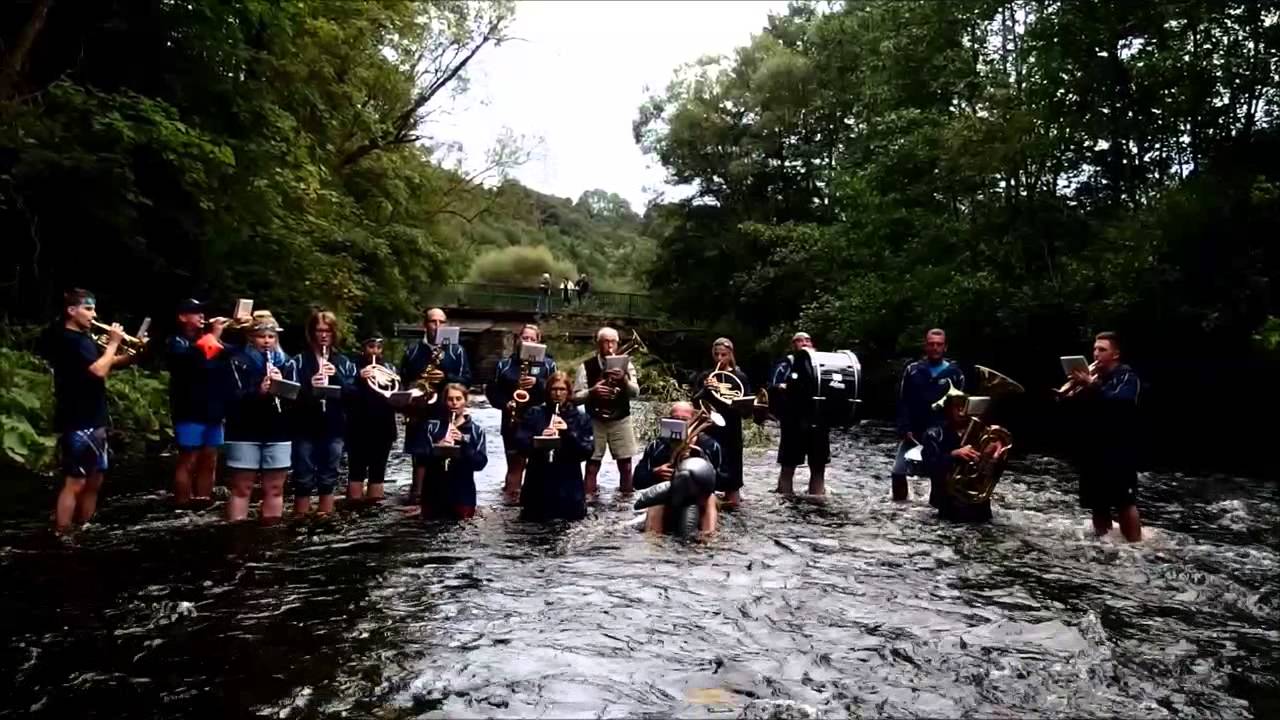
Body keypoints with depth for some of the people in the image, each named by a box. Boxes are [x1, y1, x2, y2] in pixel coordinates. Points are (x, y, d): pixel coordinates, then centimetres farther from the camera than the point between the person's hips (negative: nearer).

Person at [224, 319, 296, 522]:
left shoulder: (286, 364, 11)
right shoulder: (238, 361, 1)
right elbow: (231, 397, -10)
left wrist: (282, 384, -15)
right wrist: (258, 391, -26)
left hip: (278, 433, 3)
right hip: (245, 433, -3)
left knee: (274, 488, 7)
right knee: (242, 488, 1)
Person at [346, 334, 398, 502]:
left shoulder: (389, 368, 12)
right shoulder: (353, 366, 0)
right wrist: (359, 378, -24)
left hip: (383, 427, 4)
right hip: (359, 428, -4)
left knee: (378, 471, 7)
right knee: (357, 470, -4)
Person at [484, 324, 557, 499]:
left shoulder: (548, 364, 6)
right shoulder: (504, 364, 10)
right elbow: (491, 390, 10)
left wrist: (537, 383, -18)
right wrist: (505, 404, -7)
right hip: (512, 422, 1)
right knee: (515, 463, 4)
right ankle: (511, 496, 12)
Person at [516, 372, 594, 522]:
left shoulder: (581, 418, 3)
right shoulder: (534, 414, 3)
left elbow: (587, 451, -6)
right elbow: (520, 444, -5)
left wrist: (569, 432, -19)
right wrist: (537, 440, -24)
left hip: (569, 482, 1)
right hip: (538, 481, 0)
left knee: (575, 515, 0)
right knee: (536, 518, -3)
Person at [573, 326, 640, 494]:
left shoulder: (625, 364, 2)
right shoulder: (586, 366, -5)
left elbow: (636, 392, -6)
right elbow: (576, 397, -6)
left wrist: (624, 379, -25)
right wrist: (592, 391, -24)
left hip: (620, 420, 2)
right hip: (595, 421, -2)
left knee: (625, 463, 5)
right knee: (592, 464, -1)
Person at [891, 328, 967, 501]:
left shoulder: (955, 373, 2)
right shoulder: (912, 370, 3)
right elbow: (903, 402, 1)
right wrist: (905, 429, -9)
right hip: (913, 432, 1)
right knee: (898, 472, -3)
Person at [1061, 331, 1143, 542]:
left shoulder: (1127, 377, 0)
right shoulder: (1092, 376, 18)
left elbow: (1119, 402, -21)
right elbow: (1076, 407, 10)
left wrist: (1092, 386, -28)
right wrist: (1068, 396, -10)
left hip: (1118, 451, -6)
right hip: (1092, 451, 6)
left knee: (1125, 502, -9)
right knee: (1098, 505, 9)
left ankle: (1135, 546, -7)